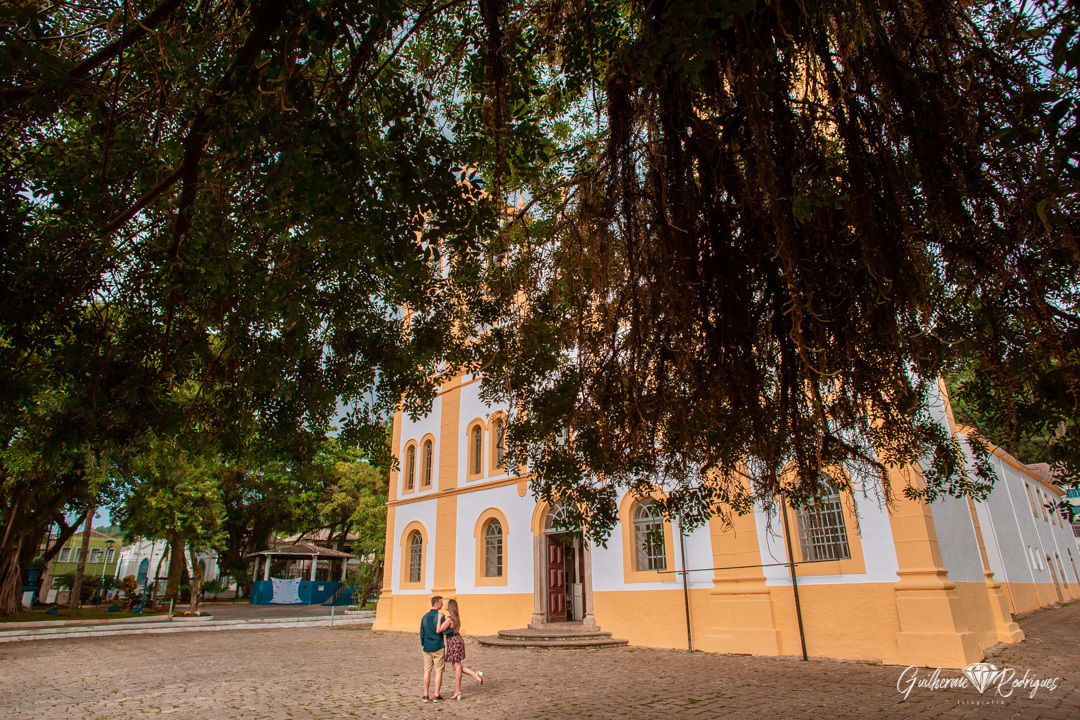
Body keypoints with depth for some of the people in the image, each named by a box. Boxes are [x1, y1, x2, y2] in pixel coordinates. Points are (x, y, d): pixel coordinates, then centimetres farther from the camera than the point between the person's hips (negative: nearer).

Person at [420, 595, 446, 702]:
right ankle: (436, 696, 4)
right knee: (438, 671, 3)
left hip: (427, 648, 6)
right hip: (438, 647, -5)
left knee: (427, 671, 11)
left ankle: (426, 695, 13)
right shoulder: (439, 616, -13)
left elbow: (421, 632, 13)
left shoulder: (425, 616, 7)